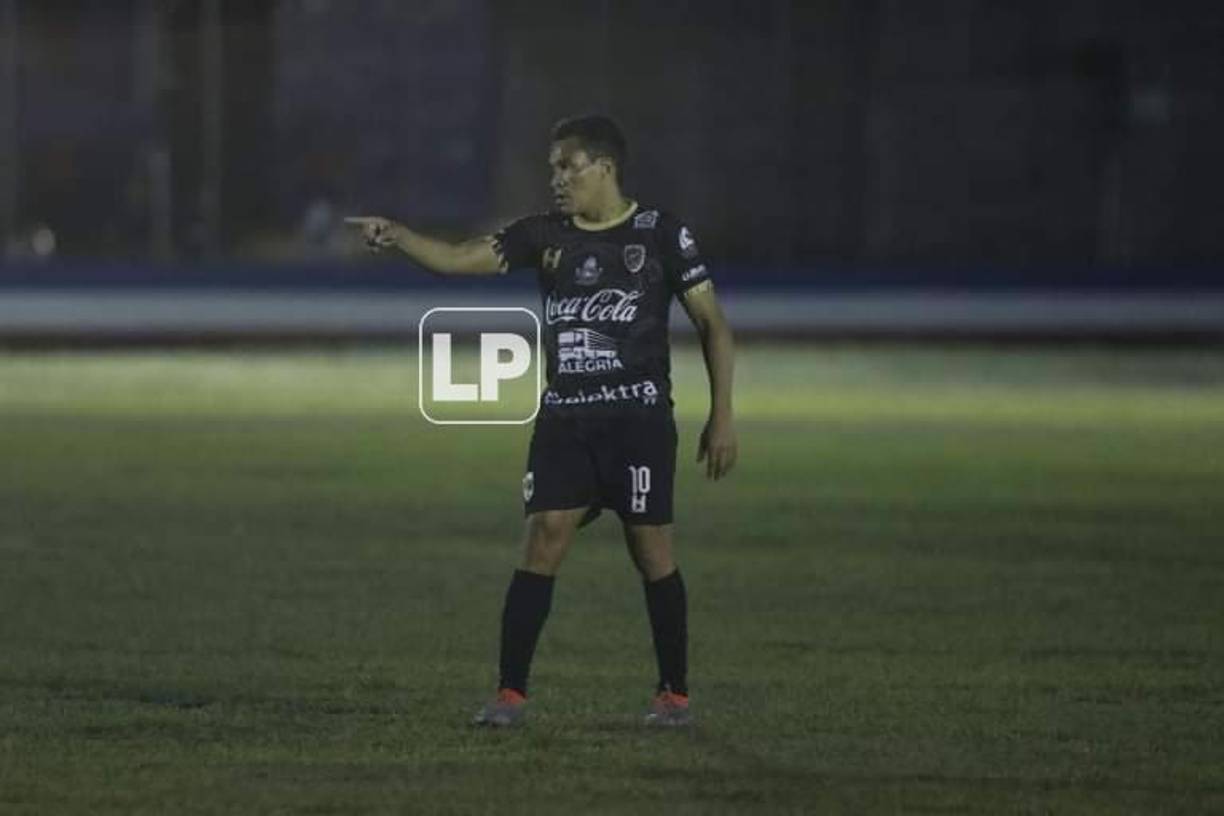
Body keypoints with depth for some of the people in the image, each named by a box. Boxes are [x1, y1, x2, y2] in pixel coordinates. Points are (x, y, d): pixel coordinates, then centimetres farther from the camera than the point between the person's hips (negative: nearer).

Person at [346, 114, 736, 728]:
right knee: (542, 541, -6)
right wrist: (398, 236, -20)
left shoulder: (660, 234, -2)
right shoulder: (544, 235, 7)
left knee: (651, 551, -1)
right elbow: (458, 259, -2)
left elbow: (711, 322, 2)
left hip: (638, 417, -3)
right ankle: (510, 693, -5)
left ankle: (675, 694, 13)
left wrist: (722, 414, -3)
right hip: (563, 418, 3)